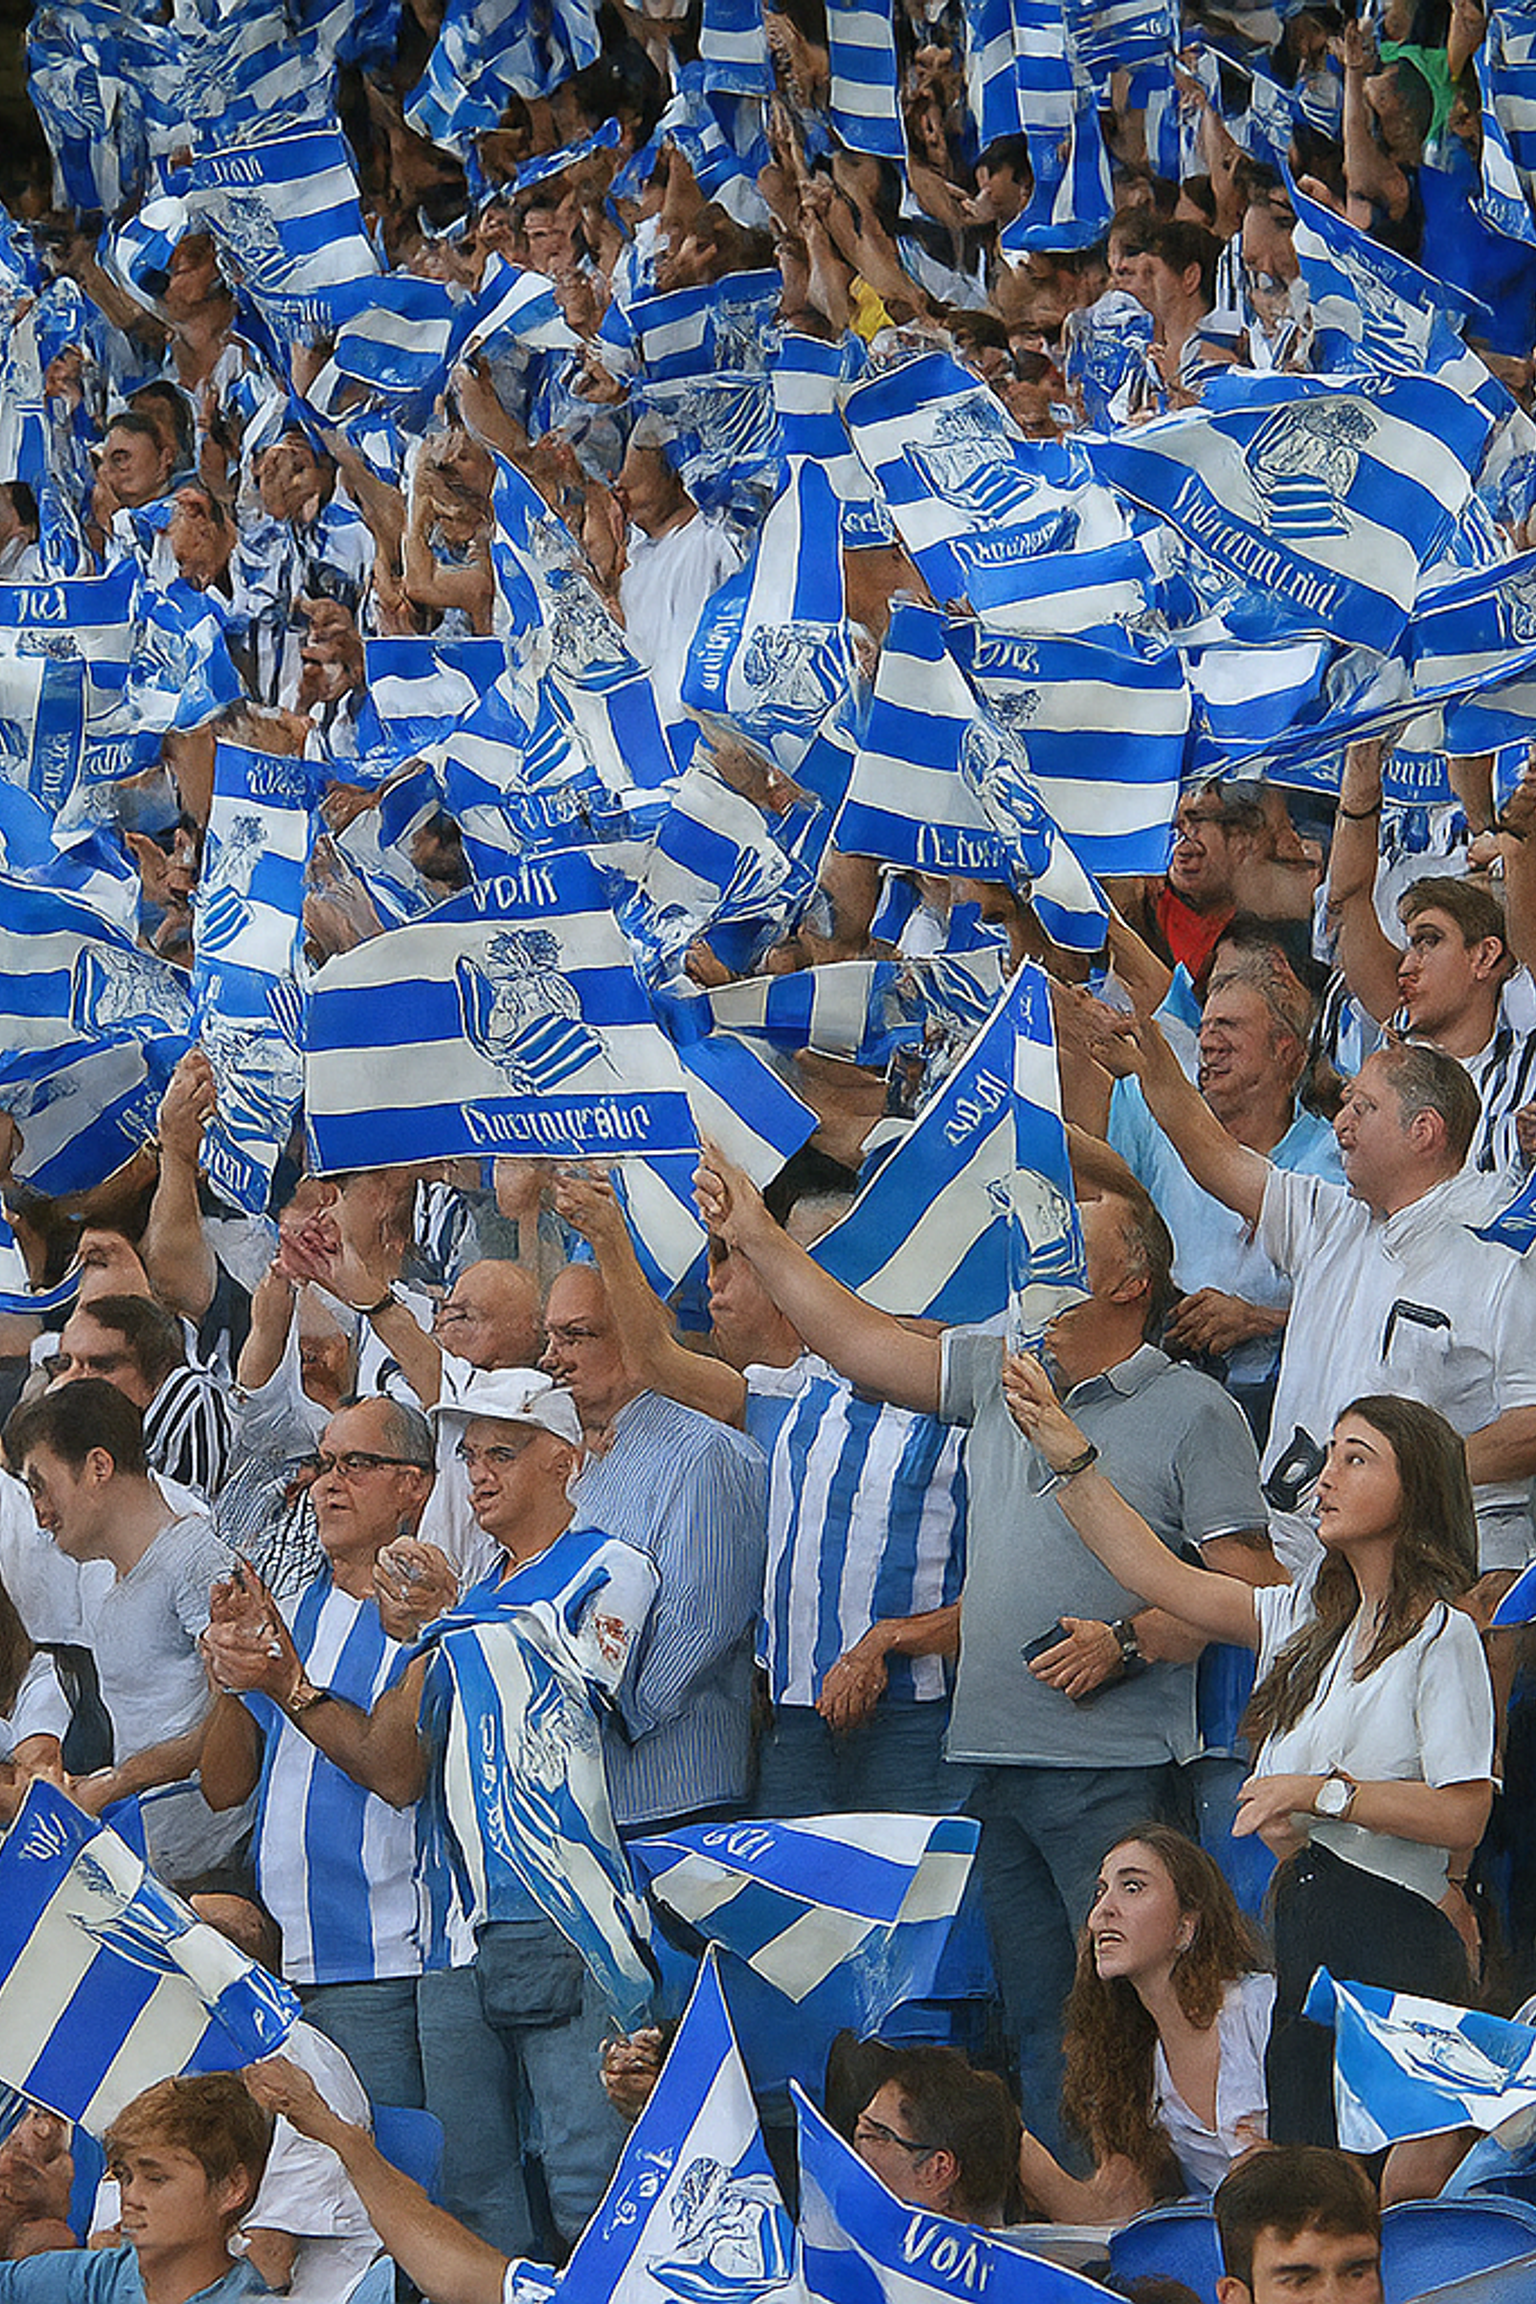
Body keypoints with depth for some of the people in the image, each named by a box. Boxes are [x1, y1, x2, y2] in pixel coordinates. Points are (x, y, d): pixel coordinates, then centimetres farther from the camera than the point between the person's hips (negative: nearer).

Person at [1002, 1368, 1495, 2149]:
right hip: (1297, 1930, 8)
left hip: (1395, 1944, -7)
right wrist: (1068, 1455, 12)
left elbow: (1463, 1817, -13)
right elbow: (1160, 1576, 17)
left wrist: (1318, 1794, -13)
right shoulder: (1309, 1616, 18)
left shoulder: (1441, 1635, -5)